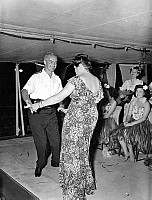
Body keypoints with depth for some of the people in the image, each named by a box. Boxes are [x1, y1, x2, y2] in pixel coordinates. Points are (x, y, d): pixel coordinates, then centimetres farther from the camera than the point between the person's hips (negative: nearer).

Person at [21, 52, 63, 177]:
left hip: (52, 112, 4)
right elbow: (25, 90, -13)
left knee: (56, 140, 4)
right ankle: (40, 165, 23)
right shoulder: (36, 77, -1)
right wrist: (27, 100, -33)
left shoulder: (57, 79, 15)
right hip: (37, 112, -4)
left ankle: (56, 162, 27)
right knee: (41, 142, -1)